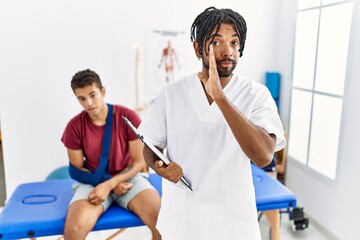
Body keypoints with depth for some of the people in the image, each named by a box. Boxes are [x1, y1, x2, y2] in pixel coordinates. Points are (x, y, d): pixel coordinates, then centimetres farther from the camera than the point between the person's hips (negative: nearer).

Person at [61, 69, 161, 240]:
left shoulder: (128, 117, -12)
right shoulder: (74, 127, -9)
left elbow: (139, 162, -8)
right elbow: (77, 168, 0)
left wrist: (109, 185, -21)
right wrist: (109, 185, -13)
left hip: (128, 177, 0)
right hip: (93, 181, 1)